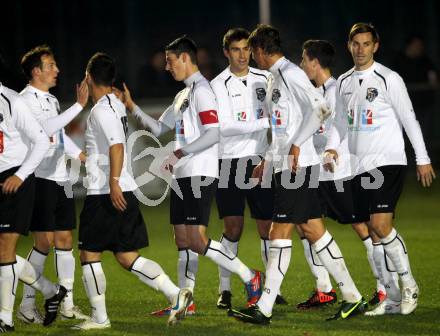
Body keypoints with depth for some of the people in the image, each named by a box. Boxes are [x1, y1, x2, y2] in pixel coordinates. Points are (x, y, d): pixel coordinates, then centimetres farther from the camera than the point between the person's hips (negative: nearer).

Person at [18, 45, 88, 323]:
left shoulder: (52, 99, 19)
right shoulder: (27, 99, -10)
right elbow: (47, 128, -25)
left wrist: (81, 154, 18)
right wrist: (79, 106, -26)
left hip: (61, 179, 9)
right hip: (40, 178, -9)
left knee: (65, 239, 8)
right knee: (44, 242, -10)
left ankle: (67, 304, 12)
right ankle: (27, 305, -3)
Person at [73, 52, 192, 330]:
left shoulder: (102, 109, -11)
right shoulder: (117, 105, 17)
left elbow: (117, 146, -24)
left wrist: (113, 182, -29)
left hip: (105, 193, -9)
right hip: (125, 192, 9)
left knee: (89, 255, 3)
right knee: (127, 257, 6)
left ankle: (99, 318, 5)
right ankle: (175, 294, -8)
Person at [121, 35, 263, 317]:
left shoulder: (201, 89, -10)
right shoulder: (183, 95, 21)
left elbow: (214, 133, -20)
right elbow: (159, 128, 29)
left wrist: (180, 153, -20)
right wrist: (132, 107, 21)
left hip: (200, 175, -10)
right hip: (183, 177, 10)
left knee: (197, 241, -15)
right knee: (183, 241, 9)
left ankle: (250, 277, -7)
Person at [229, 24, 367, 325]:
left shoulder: (290, 74, -11)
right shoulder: (279, 77, 20)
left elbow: (320, 109, -22)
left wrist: (296, 145, -25)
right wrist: (268, 161, 30)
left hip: (297, 167, -10)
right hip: (289, 167, 10)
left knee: (280, 234, -8)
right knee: (314, 230, 8)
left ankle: (264, 309, -7)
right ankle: (352, 297, 10)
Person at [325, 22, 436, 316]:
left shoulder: (389, 79, -5)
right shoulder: (343, 82, 12)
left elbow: (409, 119, -3)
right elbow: (341, 122, 19)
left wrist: (423, 159, -4)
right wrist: (332, 148, 1)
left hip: (388, 162, -6)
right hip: (360, 168, 6)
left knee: (380, 224, -19)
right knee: (373, 231, 3)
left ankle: (409, 284, -4)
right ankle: (392, 298, 8)